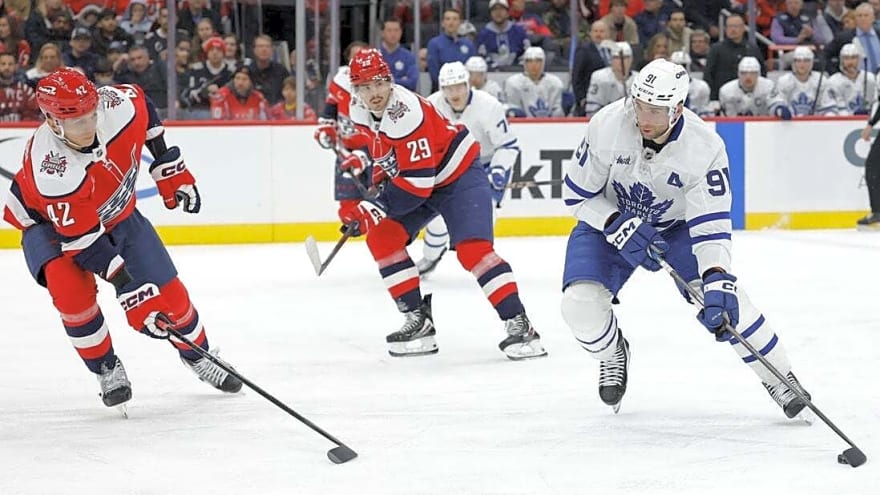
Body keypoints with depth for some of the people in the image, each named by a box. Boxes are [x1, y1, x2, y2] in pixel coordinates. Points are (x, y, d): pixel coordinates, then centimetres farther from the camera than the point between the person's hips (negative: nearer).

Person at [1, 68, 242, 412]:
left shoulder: (118, 106, -28)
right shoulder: (50, 169, -41)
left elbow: (144, 105, -1)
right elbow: (82, 237, -35)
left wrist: (169, 170, 2)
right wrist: (127, 285, -36)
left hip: (118, 215, 5)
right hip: (52, 224, -4)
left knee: (168, 293, 1)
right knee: (71, 288, -31)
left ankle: (197, 356, 32)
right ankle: (107, 369, -5)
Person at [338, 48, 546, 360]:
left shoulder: (406, 114, -32)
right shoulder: (358, 110, -7)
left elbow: (418, 182, -33)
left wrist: (376, 208, -32)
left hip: (459, 176, -9)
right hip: (410, 177, 9)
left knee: (472, 249, -23)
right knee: (382, 238, -5)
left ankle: (519, 324, -23)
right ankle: (418, 320, 1)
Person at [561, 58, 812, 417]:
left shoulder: (705, 148, -29)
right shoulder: (608, 126, -29)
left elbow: (711, 226, -30)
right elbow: (578, 195, -16)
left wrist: (717, 280, -44)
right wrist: (619, 226, -30)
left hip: (676, 226, 0)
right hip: (610, 219, 0)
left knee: (723, 296, -17)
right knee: (579, 305, -20)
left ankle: (779, 377, 4)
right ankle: (612, 354, 15)